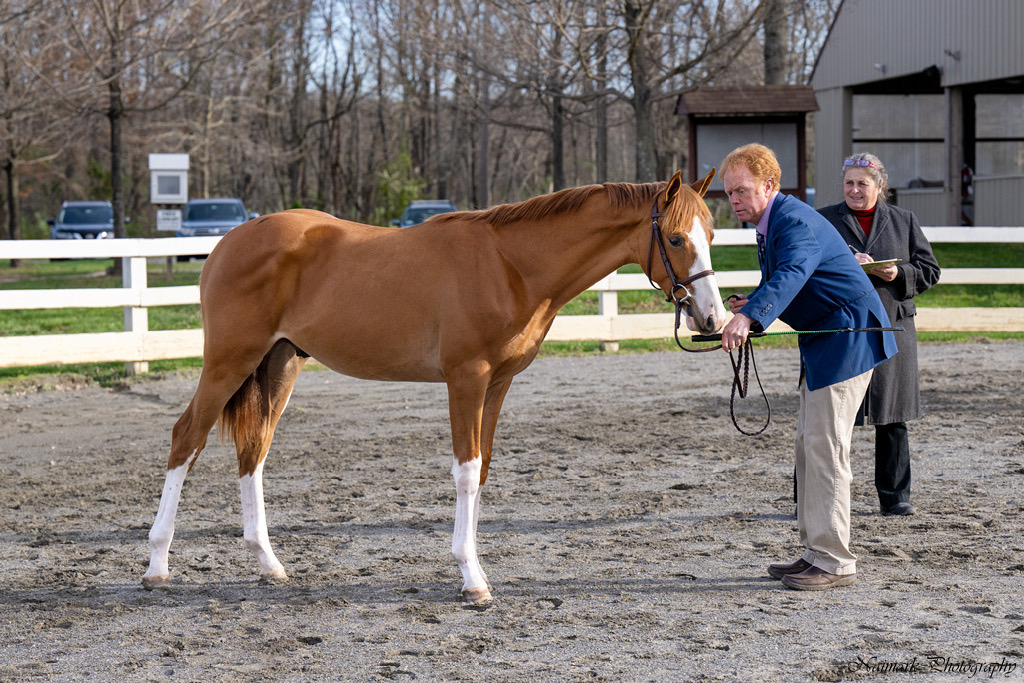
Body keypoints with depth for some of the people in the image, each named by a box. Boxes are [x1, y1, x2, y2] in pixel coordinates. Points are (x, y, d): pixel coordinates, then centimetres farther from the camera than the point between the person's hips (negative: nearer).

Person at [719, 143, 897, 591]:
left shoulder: (796, 223, -20)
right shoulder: (769, 224, 13)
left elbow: (790, 276, -39)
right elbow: (780, 284, 21)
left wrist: (749, 317, -54)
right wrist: (749, 304, -1)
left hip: (848, 337, -11)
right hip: (823, 340, 11)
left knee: (825, 446, -11)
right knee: (808, 447, 14)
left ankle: (835, 562, -6)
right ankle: (815, 552, 21)